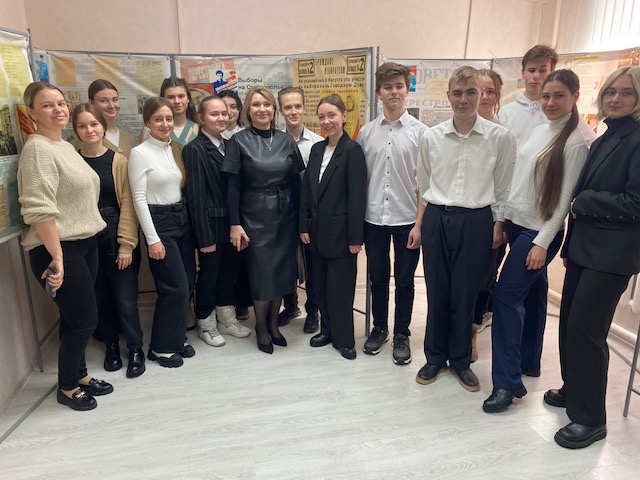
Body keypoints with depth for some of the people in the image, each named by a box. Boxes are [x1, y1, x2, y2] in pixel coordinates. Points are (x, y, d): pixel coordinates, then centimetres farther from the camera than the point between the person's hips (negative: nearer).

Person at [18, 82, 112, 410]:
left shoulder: (66, 145, 13)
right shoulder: (38, 149, -15)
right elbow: (39, 210, -23)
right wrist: (57, 258, -24)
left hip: (84, 244, 8)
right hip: (57, 249, -8)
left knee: (76, 317, 17)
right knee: (84, 319, 0)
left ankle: (79, 374, 34)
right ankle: (67, 388, 21)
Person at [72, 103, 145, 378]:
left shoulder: (118, 161, -1)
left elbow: (127, 204, -4)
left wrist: (126, 244, -9)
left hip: (117, 238, -1)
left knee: (125, 299, 0)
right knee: (100, 298, 10)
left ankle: (135, 348, 19)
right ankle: (111, 345, 31)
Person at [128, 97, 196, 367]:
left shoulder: (176, 150, 10)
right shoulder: (140, 153, -9)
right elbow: (139, 199, -12)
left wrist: (189, 222, 9)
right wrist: (152, 239, -15)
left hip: (183, 219, 6)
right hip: (159, 222, -6)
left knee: (186, 285, 9)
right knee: (175, 287, -4)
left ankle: (176, 338, 27)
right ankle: (161, 347, 14)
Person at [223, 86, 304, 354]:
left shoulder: (286, 141, 5)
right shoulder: (239, 141, -4)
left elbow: (297, 181, 6)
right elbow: (233, 186, -5)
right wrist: (235, 224, -10)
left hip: (286, 215, 3)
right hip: (255, 216, -3)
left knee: (282, 269, 9)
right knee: (262, 272, 2)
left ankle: (273, 323, 30)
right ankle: (261, 327, 24)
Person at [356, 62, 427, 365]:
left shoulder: (419, 131, -4)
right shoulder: (366, 132, 3)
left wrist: (419, 224, -8)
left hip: (406, 219, -2)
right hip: (373, 218, 2)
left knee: (404, 281, 10)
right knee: (377, 278, 15)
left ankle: (402, 334, 28)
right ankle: (379, 328, 34)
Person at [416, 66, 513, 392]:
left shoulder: (499, 136, -4)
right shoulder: (431, 137, 1)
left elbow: (503, 185, 3)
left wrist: (498, 224, 2)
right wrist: (425, 220, 11)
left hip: (477, 222, -1)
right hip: (436, 219, 2)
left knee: (465, 294, 8)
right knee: (437, 291, 9)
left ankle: (460, 359, 28)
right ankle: (435, 356, 28)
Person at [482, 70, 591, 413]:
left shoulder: (575, 143, -12)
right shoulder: (539, 130, 10)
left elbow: (564, 199, -13)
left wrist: (543, 243, -15)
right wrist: (504, 221, 9)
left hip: (539, 231, -7)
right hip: (516, 224, 7)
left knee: (506, 296, -10)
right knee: (530, 294, 16)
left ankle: (507, 381, -1)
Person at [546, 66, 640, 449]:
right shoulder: (604, 141, 14)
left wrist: (584, 201, -10)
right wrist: (569, 245, 14)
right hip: (584, 247, 8)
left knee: (586, 328, -4)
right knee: (570, 320, 14)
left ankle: (590, 417, 13)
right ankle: (573, 390, 33)